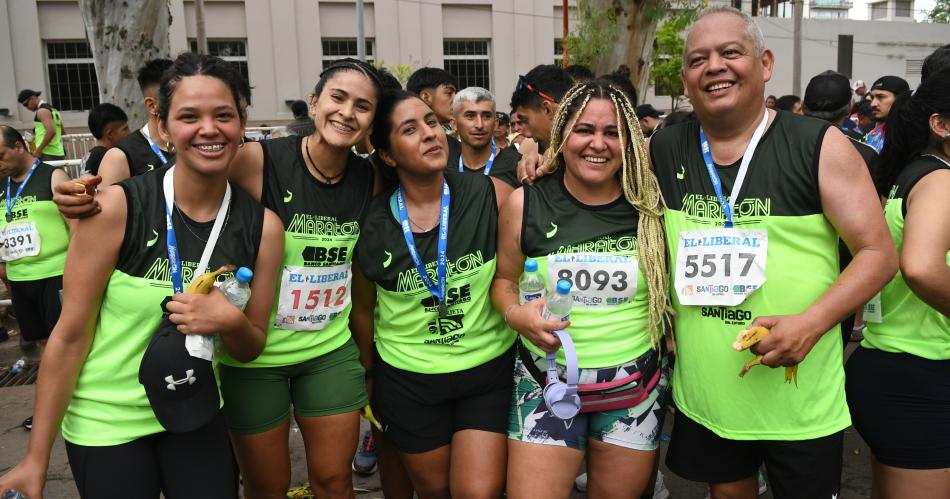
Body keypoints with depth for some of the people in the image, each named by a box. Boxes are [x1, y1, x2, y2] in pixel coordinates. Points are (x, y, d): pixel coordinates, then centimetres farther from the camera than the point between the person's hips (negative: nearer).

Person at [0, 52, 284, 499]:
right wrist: (36, 459, -7)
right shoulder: (117, 208, -18)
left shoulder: (262, 225, -10)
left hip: (195, 413, 3)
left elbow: (251, 347, 0)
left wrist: (231, 322, -23)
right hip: (104, 423, -2)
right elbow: (70, 336, -11)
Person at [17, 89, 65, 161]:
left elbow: (51, 131, -24)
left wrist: (38, 150, -18)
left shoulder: (42, 111, -9)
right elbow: (62, 132, 28)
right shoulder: (53, 109, 19)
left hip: (48, 155, -10)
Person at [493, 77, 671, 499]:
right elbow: (504, 278, 5)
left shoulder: (650, 205, -5)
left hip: (635, 387, 1)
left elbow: (672, 286, 8)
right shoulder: (526, 203, -5)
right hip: (547, 384, -1)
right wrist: (516, 314, -14)